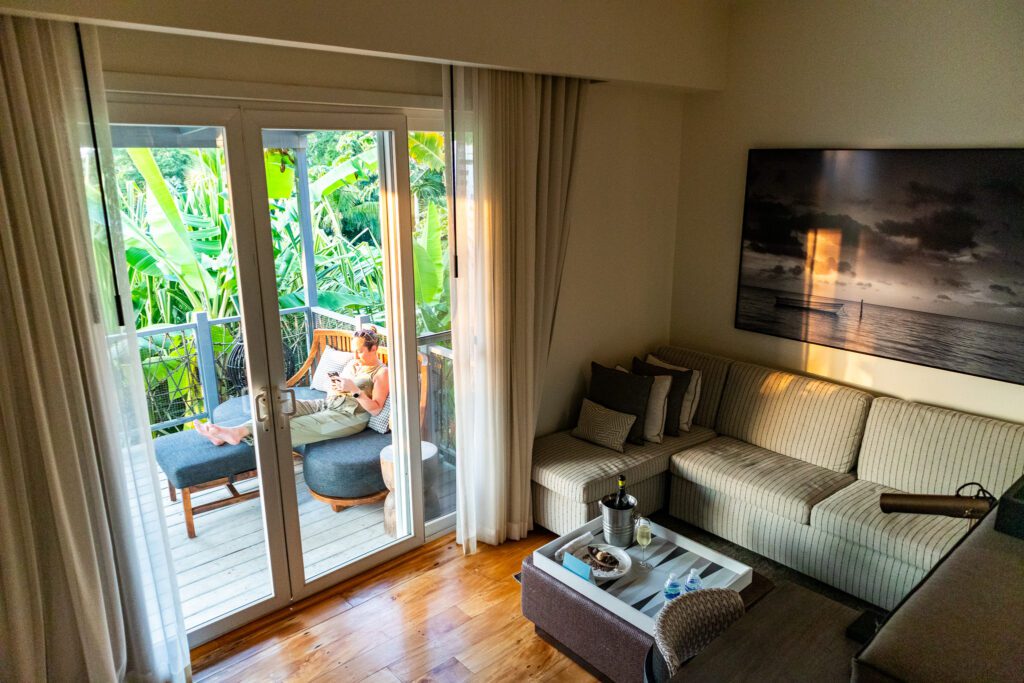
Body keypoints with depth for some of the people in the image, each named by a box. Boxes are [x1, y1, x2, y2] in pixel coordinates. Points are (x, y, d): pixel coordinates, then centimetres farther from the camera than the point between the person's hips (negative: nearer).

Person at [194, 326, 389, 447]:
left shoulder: (382, 372, -3)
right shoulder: (353, 363, 19)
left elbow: (375, 409, -11)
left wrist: (354, 390, -20)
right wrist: (334, 385, -3)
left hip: (349, 415, -7)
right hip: (327, 404, 7)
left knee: (296, 426, -26)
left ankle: (240, 432, -36)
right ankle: (232, 433, -26)